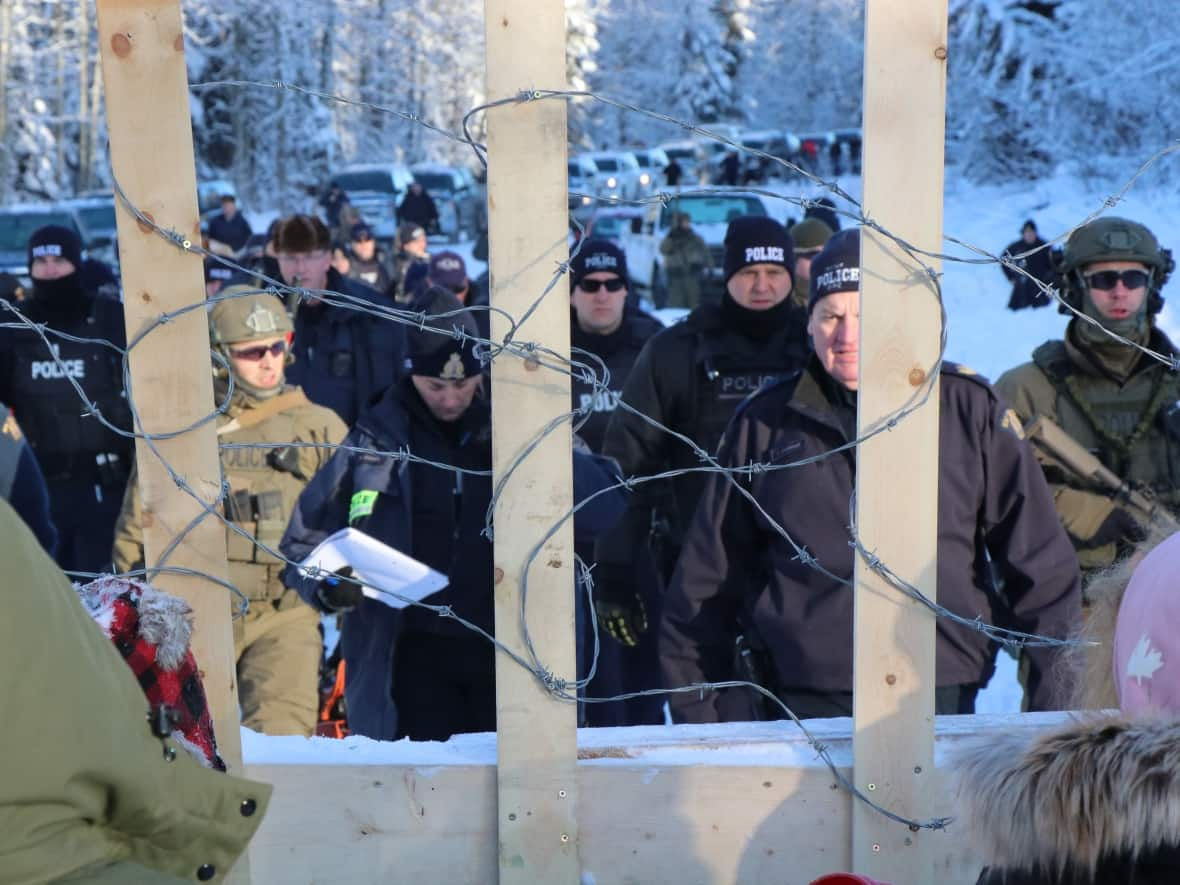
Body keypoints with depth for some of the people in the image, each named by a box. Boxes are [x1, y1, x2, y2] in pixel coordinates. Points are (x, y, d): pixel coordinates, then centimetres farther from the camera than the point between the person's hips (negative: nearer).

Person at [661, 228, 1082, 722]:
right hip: (803, 706, 1)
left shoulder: (971, 410, 3)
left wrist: (1057, 705, 3)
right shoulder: (765, 422, 6)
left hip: (943, 704, 0)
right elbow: (707, 583, 12)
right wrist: (697, 710, 10)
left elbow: (1043, 568, 6)